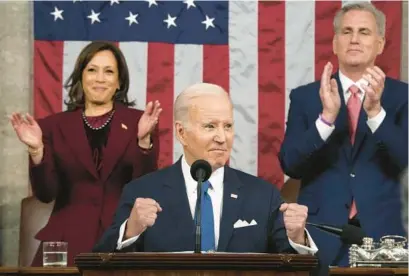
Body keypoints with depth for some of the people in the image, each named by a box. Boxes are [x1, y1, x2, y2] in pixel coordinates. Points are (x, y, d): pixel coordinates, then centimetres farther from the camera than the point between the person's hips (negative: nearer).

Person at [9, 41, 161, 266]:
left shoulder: (139, 122, 4)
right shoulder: (54, 125, 7)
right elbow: (46, 193, 1)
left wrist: (143, 139, -17)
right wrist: (36, 150, -14)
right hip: (69, 241, 1)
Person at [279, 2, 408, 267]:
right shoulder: (305, 96, 4)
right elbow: (290, 165, -6)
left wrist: (375, 111, -23)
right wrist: (327, 116, -19)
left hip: (380, 232, 0)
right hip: (321, 235, 0)